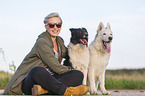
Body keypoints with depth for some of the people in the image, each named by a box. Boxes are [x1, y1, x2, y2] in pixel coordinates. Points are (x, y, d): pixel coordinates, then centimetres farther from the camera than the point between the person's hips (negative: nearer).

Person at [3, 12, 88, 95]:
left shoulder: (59, 41, 15)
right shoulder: (42, 42, -12)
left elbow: (66, 54, 39)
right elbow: (56, 67, -15)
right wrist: (71, 70, 0)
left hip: (49, 80, 8)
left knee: (79, 75, -16)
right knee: (37, 71, -43)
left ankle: (43, 89, -33)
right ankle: (67, 90, -30)